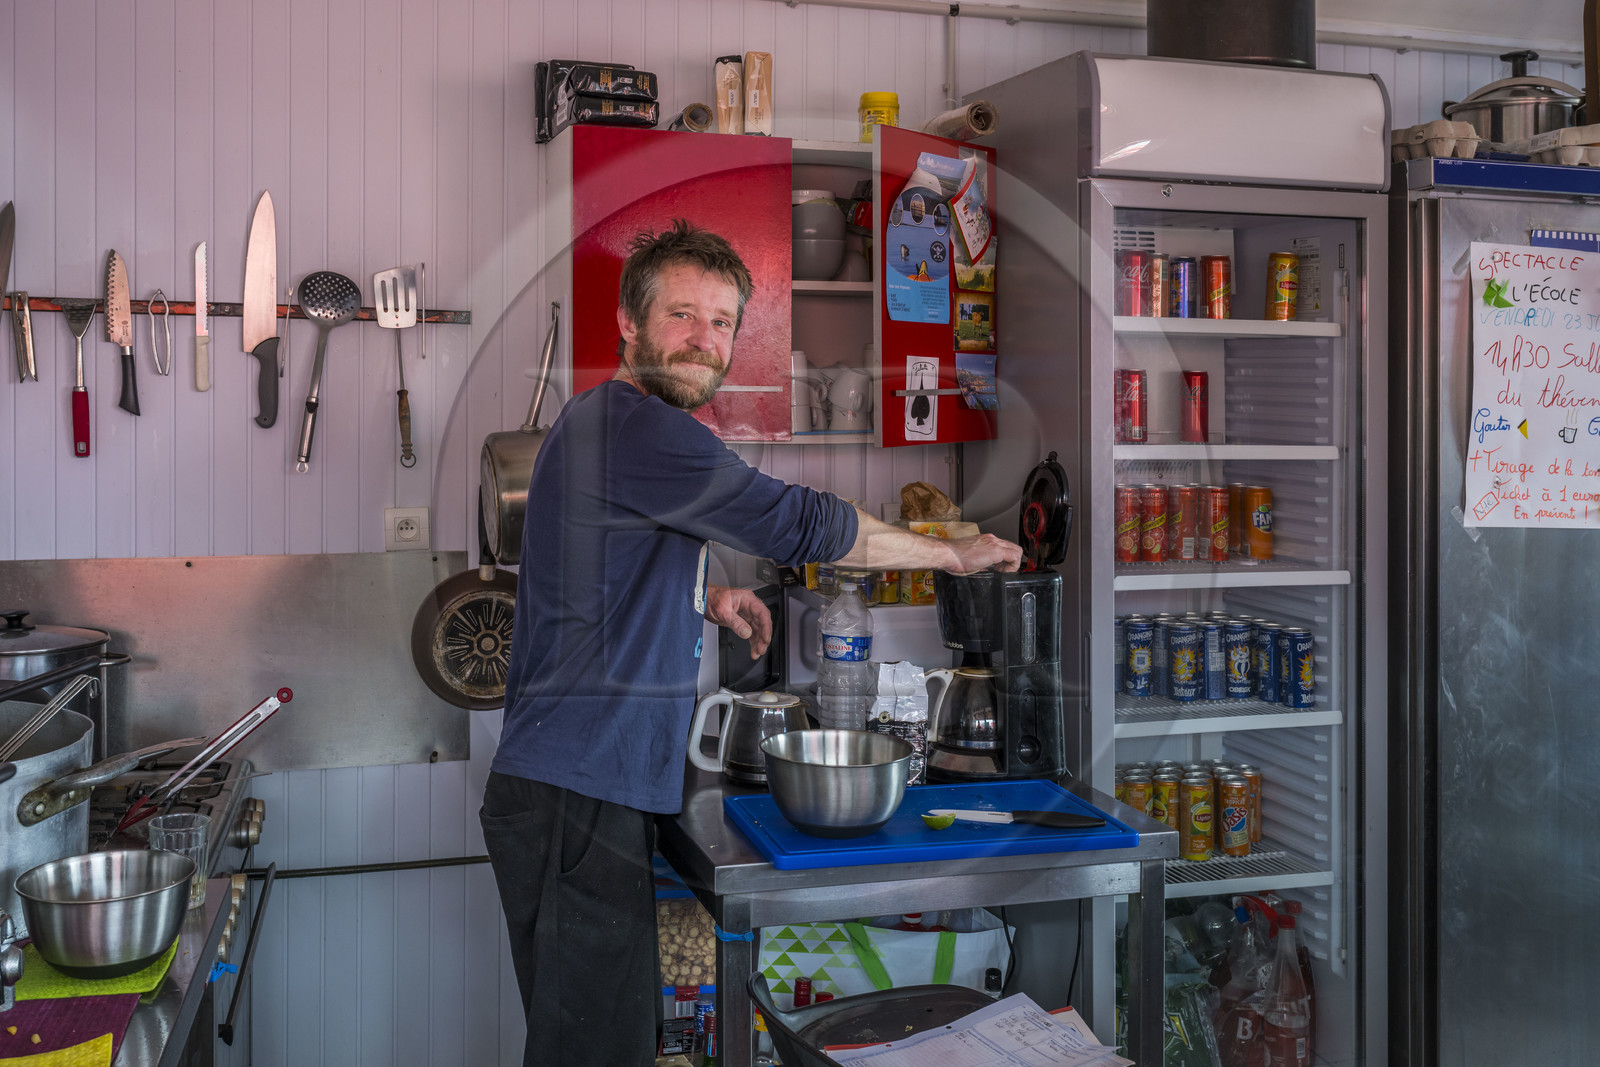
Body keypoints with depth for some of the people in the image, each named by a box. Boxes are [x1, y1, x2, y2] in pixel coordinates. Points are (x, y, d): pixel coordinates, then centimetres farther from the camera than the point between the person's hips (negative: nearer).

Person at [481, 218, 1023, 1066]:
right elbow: (799, 522, -13)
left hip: (588, 786, 10)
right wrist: (956, 552, 0)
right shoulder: (635, 427, -14)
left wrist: (702, 597, 15)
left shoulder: (606, 422, 18)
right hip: (578, 796, -10)